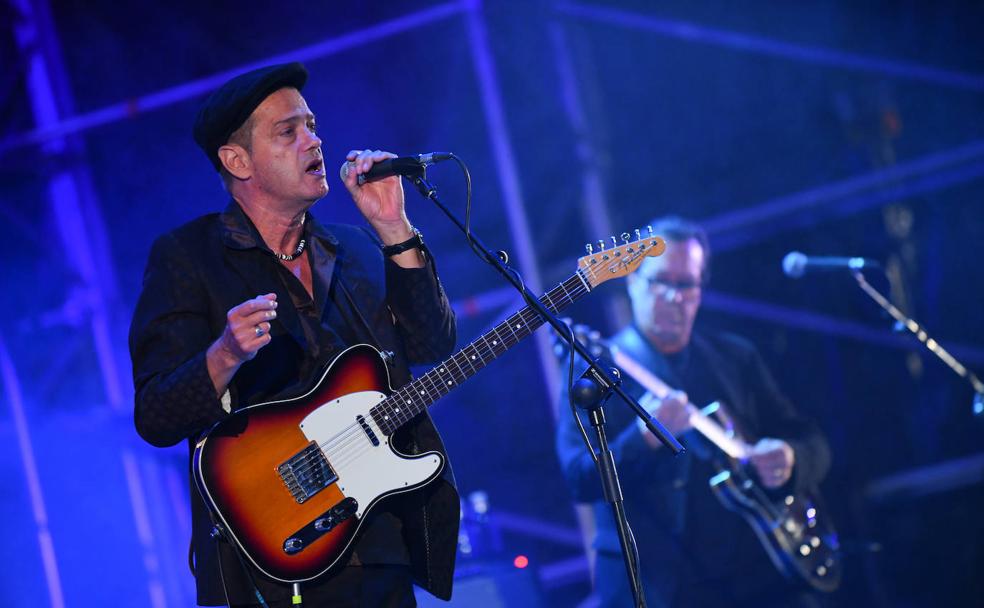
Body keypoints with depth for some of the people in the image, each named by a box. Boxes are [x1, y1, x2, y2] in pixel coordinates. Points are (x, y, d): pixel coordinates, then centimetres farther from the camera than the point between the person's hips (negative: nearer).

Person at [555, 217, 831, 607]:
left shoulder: (736, 358, 14)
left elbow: (813, 446, 16)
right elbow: (581, 479, -9)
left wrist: (789, 459, -7)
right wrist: (645, 439, -25)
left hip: (759, 574, 4)